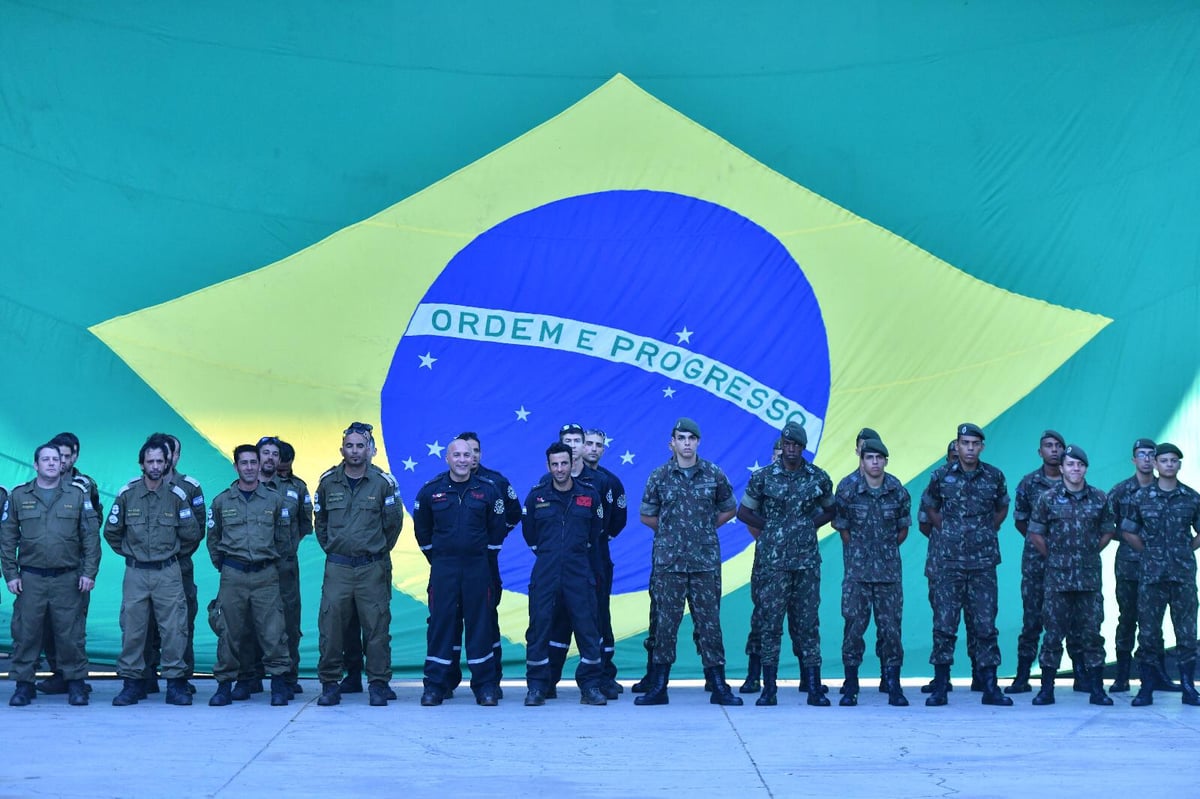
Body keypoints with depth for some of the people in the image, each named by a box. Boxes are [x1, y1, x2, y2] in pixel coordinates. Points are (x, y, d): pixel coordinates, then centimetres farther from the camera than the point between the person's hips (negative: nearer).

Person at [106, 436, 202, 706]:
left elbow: (192, 533, 5)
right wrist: (129, 551, 11)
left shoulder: (177, 495, 0)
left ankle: (176, 683, 2)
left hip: (168, 572, -1)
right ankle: (132, 682, 10)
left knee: (173, 628, -4)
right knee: (132, 628, 2)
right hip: (136, 573, 1)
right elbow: (111, 531, 10)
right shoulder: (127, 494, 1)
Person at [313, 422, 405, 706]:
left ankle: (378, 684, 8)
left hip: (373, 568, -1)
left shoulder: (383, 482, 0)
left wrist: (380, 551, 10)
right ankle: (330, 683, 7)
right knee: (330, 625, -2)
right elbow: (319, 520, 19)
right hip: (337, 567, 2)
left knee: (377, 627, 0)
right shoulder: (328, 482, 6)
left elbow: (394, 522, 7)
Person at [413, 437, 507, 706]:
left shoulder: (488, 489, 2)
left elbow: (498, 529, 11)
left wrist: (485, 557, 10)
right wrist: (434, 557, 12)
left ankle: (486, 686, 7)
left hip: (478, 567, 0)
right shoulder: (431, 491, 3)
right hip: (443, 567, 0)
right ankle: (434, 686, 5)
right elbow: (422, 530, 14)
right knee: (440, 622, 0)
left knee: (480, 623, 2)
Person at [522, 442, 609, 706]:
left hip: (579, 570, 0)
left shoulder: (589, 495, 4)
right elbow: (529, 532, 16)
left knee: (587, 627, -2)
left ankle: (591, 686, 6)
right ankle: (536, 687, 5)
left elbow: (596, 530, 16)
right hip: (545, 572, 0)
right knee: (539, 626, -3)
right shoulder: (536, 496, 3)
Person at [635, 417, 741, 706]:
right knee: (665, 621, 1)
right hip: (668, 561, 0)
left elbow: (729, 509, 16)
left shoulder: (714, 474, 4)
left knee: (709, 621, 2)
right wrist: (669, 531, 9)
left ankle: (719, 686, 7)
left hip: (706, 561, 0)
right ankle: (658, 686, 6)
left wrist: (707, 527, 9)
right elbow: (646, 515, 11)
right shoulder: (659, 476, 3)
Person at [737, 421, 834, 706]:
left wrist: (811, 525, 3)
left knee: (809, 622, 3)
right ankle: (769, 689, 3)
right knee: (771, 622, -1)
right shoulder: (763, 477, 0)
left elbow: (831, 510, 20)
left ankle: (814, 688, 6)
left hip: (807, 561, 2)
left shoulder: (819, 478, 6)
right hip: (774, 561, -2)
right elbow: (744, 511, 9)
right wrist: (770, 527, -1)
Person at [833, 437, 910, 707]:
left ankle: (894, 687, 8)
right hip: (857, 570, -1)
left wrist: (886, 550, 10)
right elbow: (842, 527, 6)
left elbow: (903, 528, 13)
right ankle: (850, 687, 6)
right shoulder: (848, 490, -3)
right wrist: (859, 552, 7)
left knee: (891, 625, 1)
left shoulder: (898, 492, 2)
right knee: (854, 625, -2)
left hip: (889, 570, 1)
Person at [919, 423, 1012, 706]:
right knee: (944, 623, -1)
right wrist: (948, 533, 8)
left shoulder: (994, 476, 3)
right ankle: (940, 686, 5)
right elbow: (929, 508, 14)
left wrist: (987, 532, 10)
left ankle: (990, 687, 6)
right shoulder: (942, 475, 0)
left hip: (983, 561, 1)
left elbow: (1002, 508, 19)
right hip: (948, 560, -1)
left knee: (985, 624, 2)